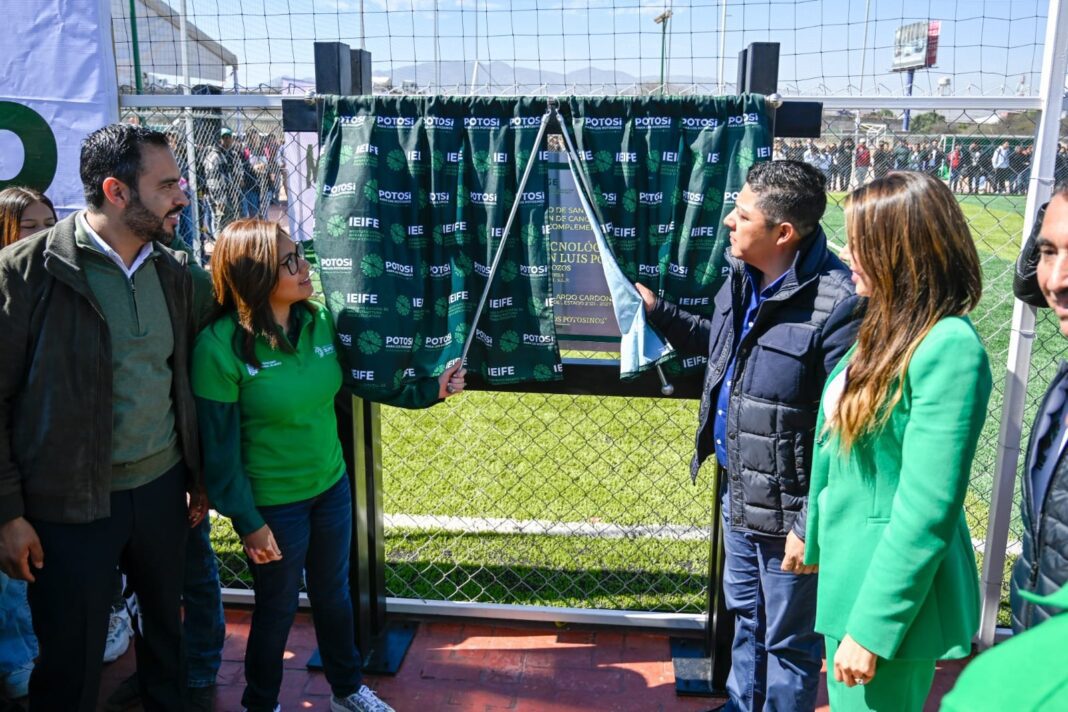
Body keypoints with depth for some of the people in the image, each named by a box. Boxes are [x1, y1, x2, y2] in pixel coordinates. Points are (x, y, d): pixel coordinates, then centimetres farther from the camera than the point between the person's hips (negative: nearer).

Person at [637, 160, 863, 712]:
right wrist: (657, 311, 16)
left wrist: (813, 525, -20)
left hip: (787, 508, -9)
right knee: (744, 615, 28)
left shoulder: (837, 303, -25)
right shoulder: (741, 279, 2)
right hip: (736, 492, 9)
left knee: (788, 640, 13)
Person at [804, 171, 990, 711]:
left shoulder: (948, 346, -22)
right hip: (850, 567, 8)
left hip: (894, 585, -8)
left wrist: (873, 626, -20)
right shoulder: (889, 330, 4)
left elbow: (926, 510, -23)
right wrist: (812, 534, 20)